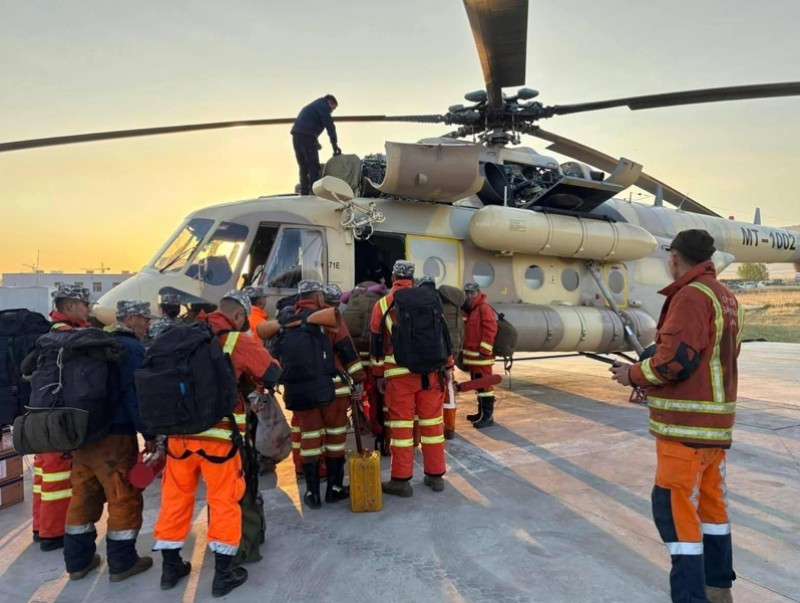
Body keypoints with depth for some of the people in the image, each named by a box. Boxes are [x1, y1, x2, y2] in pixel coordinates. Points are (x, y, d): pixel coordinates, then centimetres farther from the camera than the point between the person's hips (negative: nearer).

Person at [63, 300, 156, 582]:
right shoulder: (131, 348, -12)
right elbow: (135, 394, -20)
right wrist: (149, 434, -15)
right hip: (115, 436, -9)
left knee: (83, 498, 15)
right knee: (124, 499, 2)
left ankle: (77, 560, 24)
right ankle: (122, 562, 10)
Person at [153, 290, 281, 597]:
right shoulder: (237, 341, -7)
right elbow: (273, 373, -1)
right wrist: (246, 376, 17)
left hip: (179, 430, 5)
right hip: (217, 434, -5)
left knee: (175, 497, 18)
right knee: (224, 499, 8)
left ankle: (170, 565, 30)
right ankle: (223, 573, 15)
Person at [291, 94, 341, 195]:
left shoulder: (312, 106, 30)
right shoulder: (323, 106, 2)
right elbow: (330, 126, -5)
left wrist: (315, 142, 22)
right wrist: (335, 145, -3)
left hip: (296, 135, 9)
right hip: (306, 136, -9)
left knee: (303, 168, 12)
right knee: (314, 168, -6)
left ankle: (304, 194, 11)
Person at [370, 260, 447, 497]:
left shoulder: (382, 305, 4)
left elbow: (377, 342, 5)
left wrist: (378, 374, 12)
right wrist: (447, 366, 15)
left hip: (399, 373, -2)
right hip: (430, 369, 2)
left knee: (401, 424, 3)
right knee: (432, 422, 9)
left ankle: (401, 480, 8)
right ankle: (435, 476, 18)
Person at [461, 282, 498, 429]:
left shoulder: (484, 308, -12)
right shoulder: (469, 310, 18)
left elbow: (490, 330, -19)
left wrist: (484, 351, -21)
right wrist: (465, 351, 21)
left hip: (481, 356, -10)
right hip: (472, 356, 10)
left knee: (484, 384, -8)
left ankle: (488, 417, -5)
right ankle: (482, 413, 25)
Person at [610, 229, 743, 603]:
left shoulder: (691, 296, -17)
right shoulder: (726, 297, 12)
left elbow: (675, 361, -23)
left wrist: (633, 375, -6)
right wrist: (648, 370, 11)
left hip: (688, 424, -10)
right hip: (714, 422, 10)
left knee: (673, 508, -4)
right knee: (710, 501, 18)